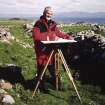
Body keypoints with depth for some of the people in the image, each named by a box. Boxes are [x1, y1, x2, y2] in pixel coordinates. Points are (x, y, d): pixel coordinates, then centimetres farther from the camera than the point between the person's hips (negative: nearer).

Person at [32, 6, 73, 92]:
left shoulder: (53, 24, 12)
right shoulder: (39, 24, -9)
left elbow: (58, 33, 18)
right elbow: (36, 36, -21)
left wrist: (67, 36, 1)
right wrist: (49, 38, -25)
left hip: (51, 50, 6)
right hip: (42, 50, -5)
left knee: (53, 68, 12)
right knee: (42, 69, 3)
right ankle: (42, 86, 17)